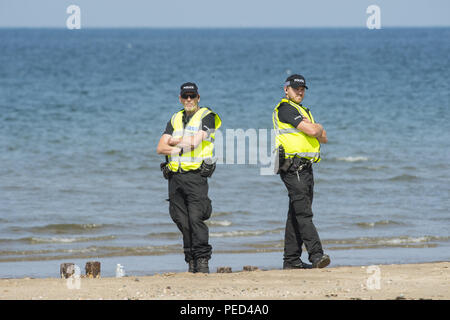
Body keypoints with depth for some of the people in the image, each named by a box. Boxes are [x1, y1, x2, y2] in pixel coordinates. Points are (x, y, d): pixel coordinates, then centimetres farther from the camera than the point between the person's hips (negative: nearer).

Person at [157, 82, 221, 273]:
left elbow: (195, 141, -13)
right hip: (175, 176, 5)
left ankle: (202, 260, -11)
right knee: (182, 221, 3)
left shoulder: (206, 117, 2)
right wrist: (180, 149, -6)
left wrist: (174, 141, 3)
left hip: (196, 175, -5)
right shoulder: (175, 119, 18)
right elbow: (160, 148, 10)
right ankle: (191, 262, 8)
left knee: (196, 218, -15)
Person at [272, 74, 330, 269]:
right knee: (303, 213, -15)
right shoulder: (286, 109, -7)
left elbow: (323, 138, 21)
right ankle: (316, 255, -24)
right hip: (292, 167, -10)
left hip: (305, 168, 10)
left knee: (296, 214, 9)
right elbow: (311, 131, -16)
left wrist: (316, 129, 1)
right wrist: (318, 128, 6)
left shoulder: (303, 111, 24)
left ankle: (291, 259, 11)